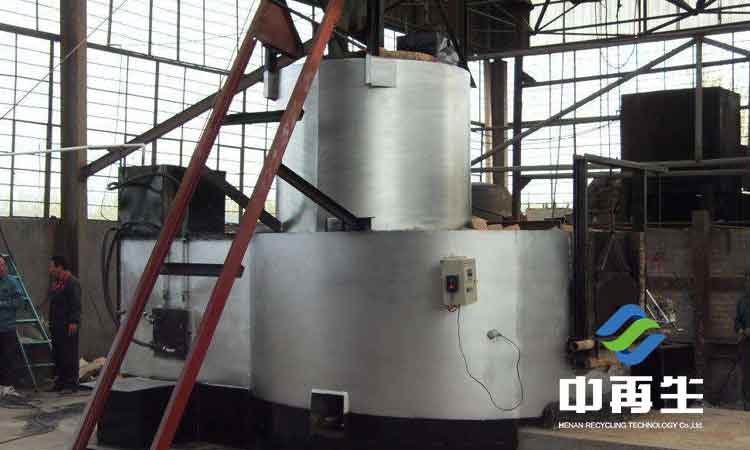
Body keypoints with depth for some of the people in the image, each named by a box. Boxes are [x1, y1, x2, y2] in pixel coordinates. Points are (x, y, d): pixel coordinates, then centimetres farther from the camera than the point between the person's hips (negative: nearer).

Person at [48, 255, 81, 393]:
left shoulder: (72, 282, -13)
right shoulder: (56, 282, 19)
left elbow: (76, 304, -20)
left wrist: (74, 322, -25)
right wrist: (50, 321, 22)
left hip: (68, 326, -10)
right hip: (56, 325, 10)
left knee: (69, 355, -8)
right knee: (58, 354, 13)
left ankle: (71, 383, -5)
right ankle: (61, 382, 20)